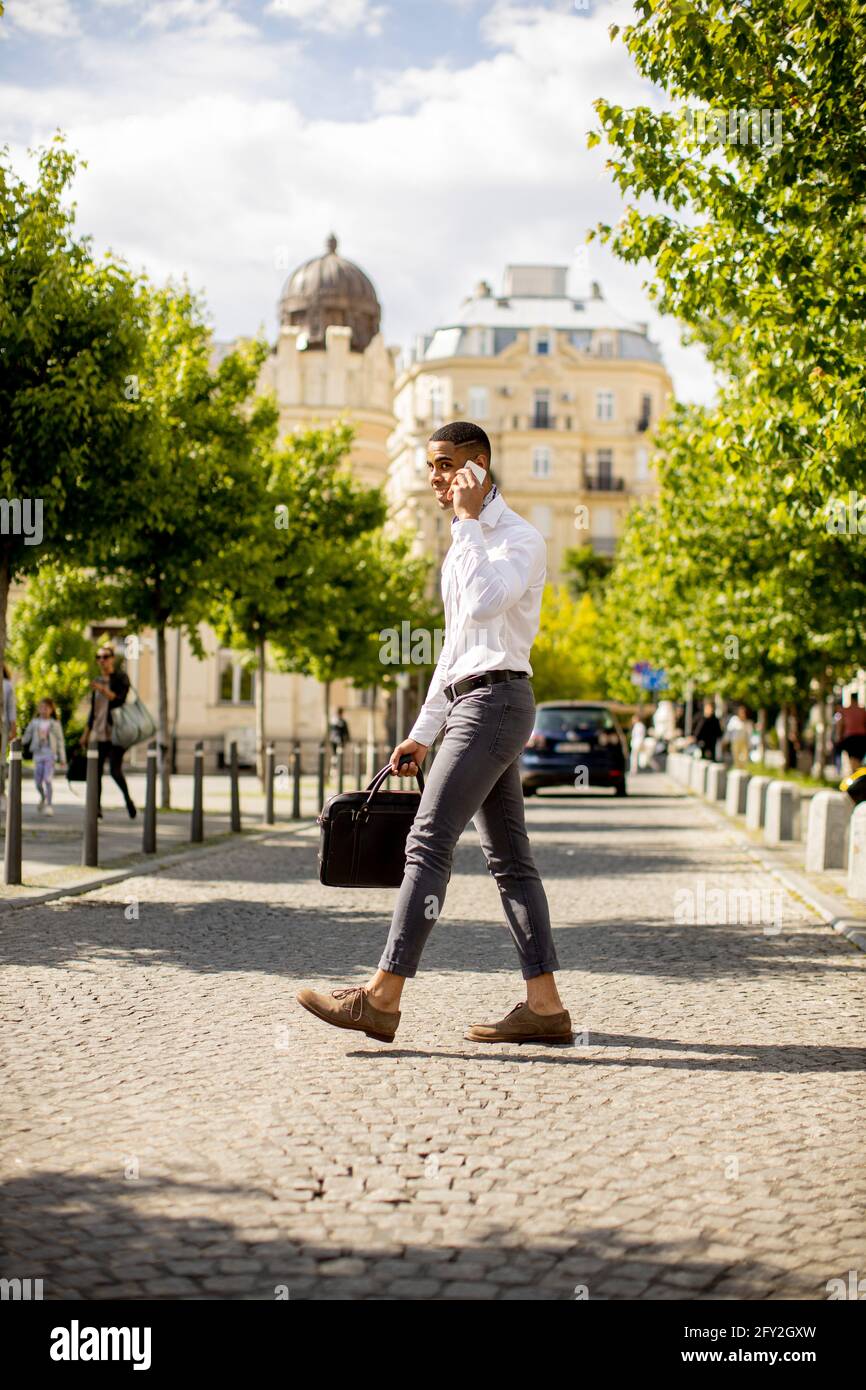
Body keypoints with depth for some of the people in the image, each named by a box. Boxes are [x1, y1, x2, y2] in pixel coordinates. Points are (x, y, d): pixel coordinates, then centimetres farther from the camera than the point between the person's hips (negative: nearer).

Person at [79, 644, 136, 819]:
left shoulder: (121, 678, 0)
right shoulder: (97, 682, 17)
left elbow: (120, 699, -14)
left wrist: (103, 689, -22)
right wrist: (86, 733, 21)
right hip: (99, 734, 6)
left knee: (115, 770, -12)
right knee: (96, 771, -1)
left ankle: (127, 798, 11)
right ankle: (97, 808, 5)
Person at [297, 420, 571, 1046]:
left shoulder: (521, 538, -7)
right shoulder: (468, 544, 23)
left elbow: (483, 606, -26)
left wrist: (468, 519, -17)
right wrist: (421, 733, 21)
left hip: (495, 700, -10)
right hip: (470, 703, 10)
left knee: (429, 842, -14)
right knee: (509, 856, 6)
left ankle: (382, 997, -16)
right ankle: (545, 1006, 6)